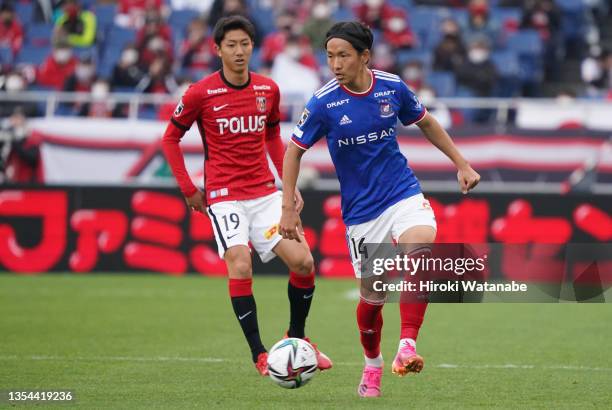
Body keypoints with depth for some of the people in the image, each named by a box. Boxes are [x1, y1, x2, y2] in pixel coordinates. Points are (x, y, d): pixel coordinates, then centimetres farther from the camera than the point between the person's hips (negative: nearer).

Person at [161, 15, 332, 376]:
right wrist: (189, 189, -1)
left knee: (303, 261, -5)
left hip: (265, 192, 4)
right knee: (241, 267, -20)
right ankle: (260, 355, -11)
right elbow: (171, 138, 4)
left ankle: (297, 339, 16)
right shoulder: (201, 94, -7)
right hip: (224, 196, -4)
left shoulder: (268, 90, 5)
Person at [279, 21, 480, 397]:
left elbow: (426, 123, 15)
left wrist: (462, 164, 13)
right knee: (374, 295, 5)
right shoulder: (324, 104, -11)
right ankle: (372, 365, 34)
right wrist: (289, 208, -5)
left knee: (421, 245, -30)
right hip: (361, 210, -1)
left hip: (403, 193, 1)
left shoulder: (393, 87, -4)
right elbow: (294, 152, 0)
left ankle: (407, 347, -30)